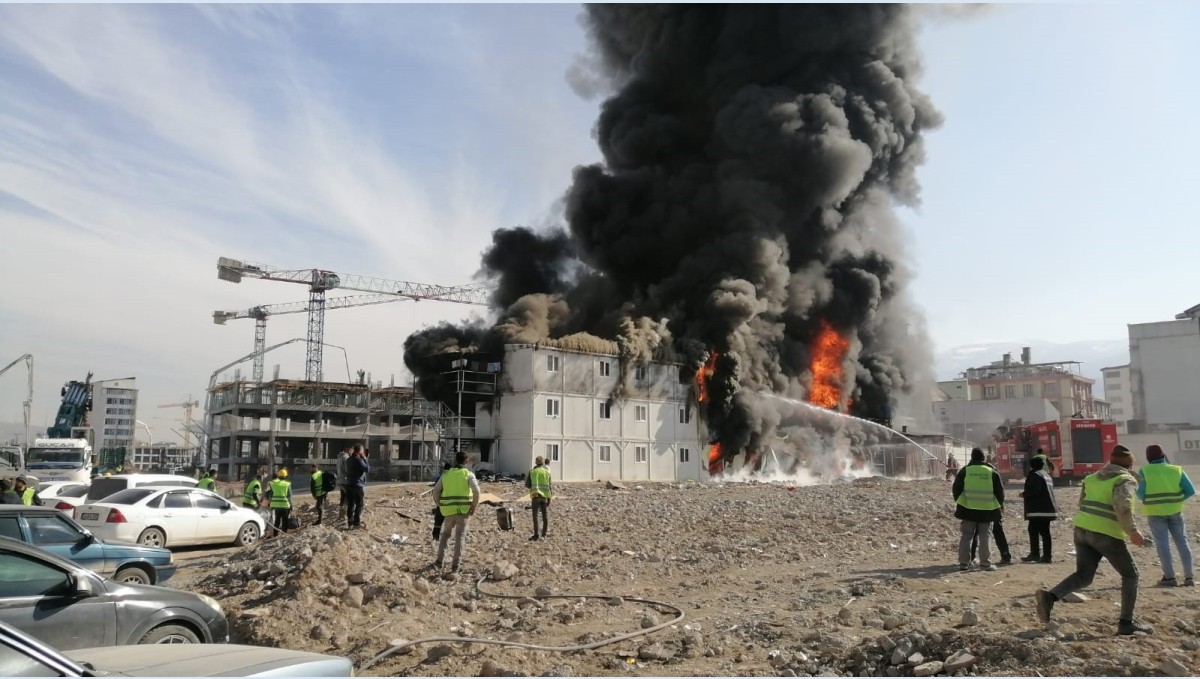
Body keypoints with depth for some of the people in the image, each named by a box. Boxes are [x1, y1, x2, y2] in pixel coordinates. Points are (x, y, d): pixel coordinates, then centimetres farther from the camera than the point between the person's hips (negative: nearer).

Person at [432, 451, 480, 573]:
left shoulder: (446, 474, 9)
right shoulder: (469, 474, -2)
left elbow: (436, 490, 10)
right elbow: (476, 491, -15)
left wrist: (440, 505, 19)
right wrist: (474, 507, -5)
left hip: (449, 510, 3)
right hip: (463, 510, -3)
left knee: (445, 533, 22)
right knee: (459, 537, 2)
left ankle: (440, 560, 21)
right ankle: (455, 565, -3)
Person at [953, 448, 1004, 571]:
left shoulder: (965, 470, -1)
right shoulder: (992, 472, -1)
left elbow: (956, 489, 2)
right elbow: (1000, 491, 2)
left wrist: (959, 501, 17)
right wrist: (999, 505, 17)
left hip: (968, 509, 0)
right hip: (987, 510, 0)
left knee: (966, 536, 6)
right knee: (985, 537, 6)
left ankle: (964, 562, 5)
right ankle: (986, 563, 2)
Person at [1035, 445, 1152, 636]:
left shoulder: (1092, 478, 18)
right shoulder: (1126, 480, -2)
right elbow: (1122, 505, -19)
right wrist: (1132, 531, -14)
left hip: (1082, 529, 6)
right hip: (1107, 535, -6)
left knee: (1083, 575, 7)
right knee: (1130, 574, 14)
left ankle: (1050, 596, -18)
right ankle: (1126, 623, 14)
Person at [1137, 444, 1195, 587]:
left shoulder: (1144, 472, -7)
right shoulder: (1177, 470, -2)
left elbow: (1141, 495, -9)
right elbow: (1191, 491, -5)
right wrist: (1177, 499, 9)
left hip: (1155, 512, -2)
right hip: (1174, 510, 2)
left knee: (1162, 542, 2)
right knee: (1181, 541, 10)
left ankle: (1169, 577, -2)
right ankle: (1189, 577, 11)